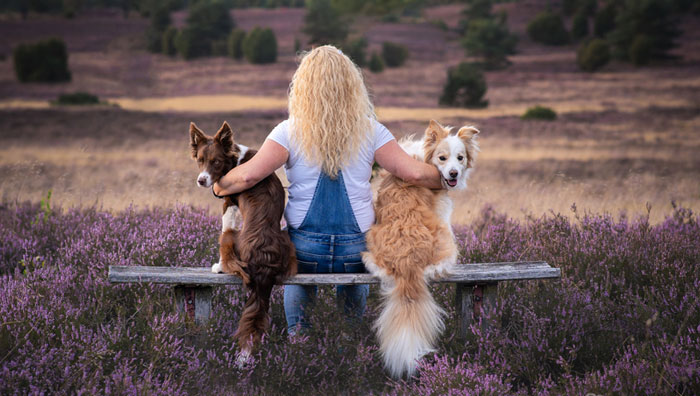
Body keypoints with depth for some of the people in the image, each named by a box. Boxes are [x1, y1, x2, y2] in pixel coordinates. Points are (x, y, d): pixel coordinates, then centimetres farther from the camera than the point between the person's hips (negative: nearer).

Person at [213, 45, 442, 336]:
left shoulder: (290, 132, -9)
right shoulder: (369, 131, -6)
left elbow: (249, 175, -19)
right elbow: (414, 173, -10)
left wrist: (217, 188, 0)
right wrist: (445, 182, 9)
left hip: (305, 250, -1)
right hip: (356, 250, 1)